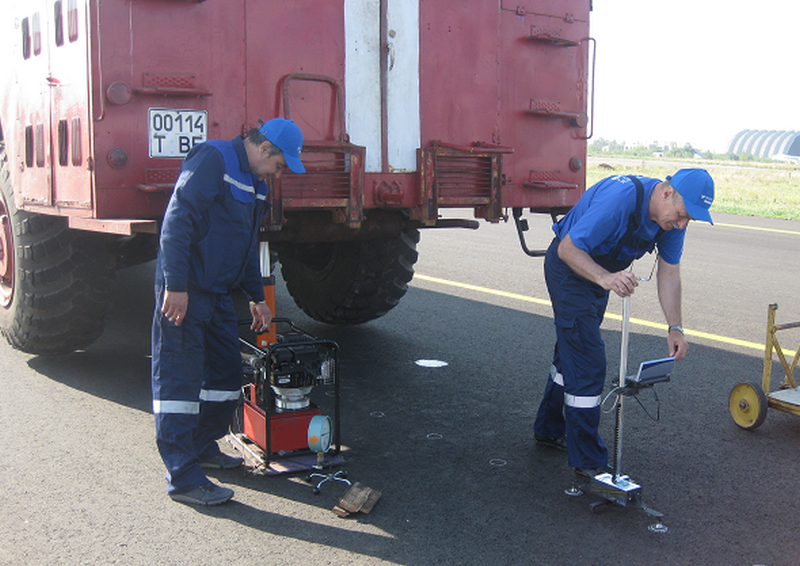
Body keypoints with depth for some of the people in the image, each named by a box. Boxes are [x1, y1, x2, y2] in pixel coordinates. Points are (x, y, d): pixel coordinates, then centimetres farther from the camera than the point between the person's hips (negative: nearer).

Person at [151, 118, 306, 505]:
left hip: (218, 292, 10)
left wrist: (257, 297, 28)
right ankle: (183, 477, 0)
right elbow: (176, 222, -21)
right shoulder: (212, 160, -12)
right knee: (179, 381, -4)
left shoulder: (255, 184, 17)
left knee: (227, 373, 14)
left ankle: (203, 447, 31)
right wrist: (175, 285, -24)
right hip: (183, 291, -10)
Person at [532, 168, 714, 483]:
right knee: (587, 360, -12)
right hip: (569, 266, -8)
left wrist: (674, 328, -13)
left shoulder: (673, 216, -12)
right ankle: (588, 462, -4)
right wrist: (606, 278, -46)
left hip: (600, 273, 8)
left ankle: (550, 429, 37)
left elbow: (669, 274, -5)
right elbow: (568, 248, -31)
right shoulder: (619, 198, -35)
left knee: (573, 351, 19)